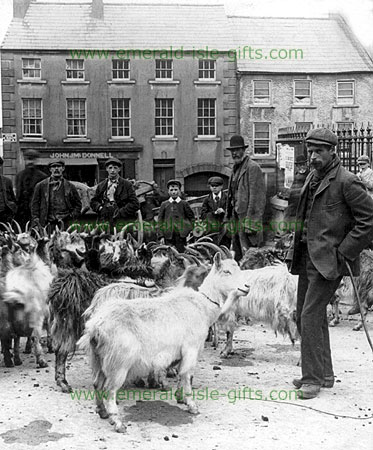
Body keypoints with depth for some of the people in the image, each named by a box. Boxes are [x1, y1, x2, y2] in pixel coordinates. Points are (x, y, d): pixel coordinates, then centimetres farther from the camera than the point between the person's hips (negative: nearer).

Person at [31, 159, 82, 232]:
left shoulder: (70, 187, 12)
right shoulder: (41, 185, 9)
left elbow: (78, 204, 19)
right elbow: (34, 205, 9)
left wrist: (71, 216, 3)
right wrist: (36, 223, 1)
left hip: (64, 225, 1)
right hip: (47, 225, -1)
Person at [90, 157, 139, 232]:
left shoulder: (127, 185, 6)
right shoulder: (101, 185, 18)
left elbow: (135, 204, 0)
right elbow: (93, 201, 21)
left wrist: (120, 212, -9)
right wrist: (100, 208, 0)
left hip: (122, 222, -3)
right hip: (105, 222, 3)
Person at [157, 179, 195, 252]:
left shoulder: (184, 203, 8)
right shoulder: (164, 204, 9)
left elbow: (191, 217, 13)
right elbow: (160, 220, 9)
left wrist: (189, 231, 4)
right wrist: (161, 236, 2)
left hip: (181, 235, 0)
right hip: (168, 235, 0)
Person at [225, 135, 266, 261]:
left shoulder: (253, 167, -9)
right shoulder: (235, 169, 19)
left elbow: (257, 197, -15)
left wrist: (250, 223, -20)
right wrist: (228, 219, 18)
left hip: (247, 218, -9)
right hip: (236, 219, 9)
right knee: (237, 257, 11)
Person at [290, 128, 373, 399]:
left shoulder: (346, 182, -11)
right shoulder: (313, 178, 15)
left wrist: (344, 251, -15)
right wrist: (299, 243, 15)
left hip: (329, 260, -9)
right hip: (308, 257, 9)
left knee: (311, 315, -12)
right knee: (305, 316, 12)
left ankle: (313, 379, 0)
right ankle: (324, 373, 26)